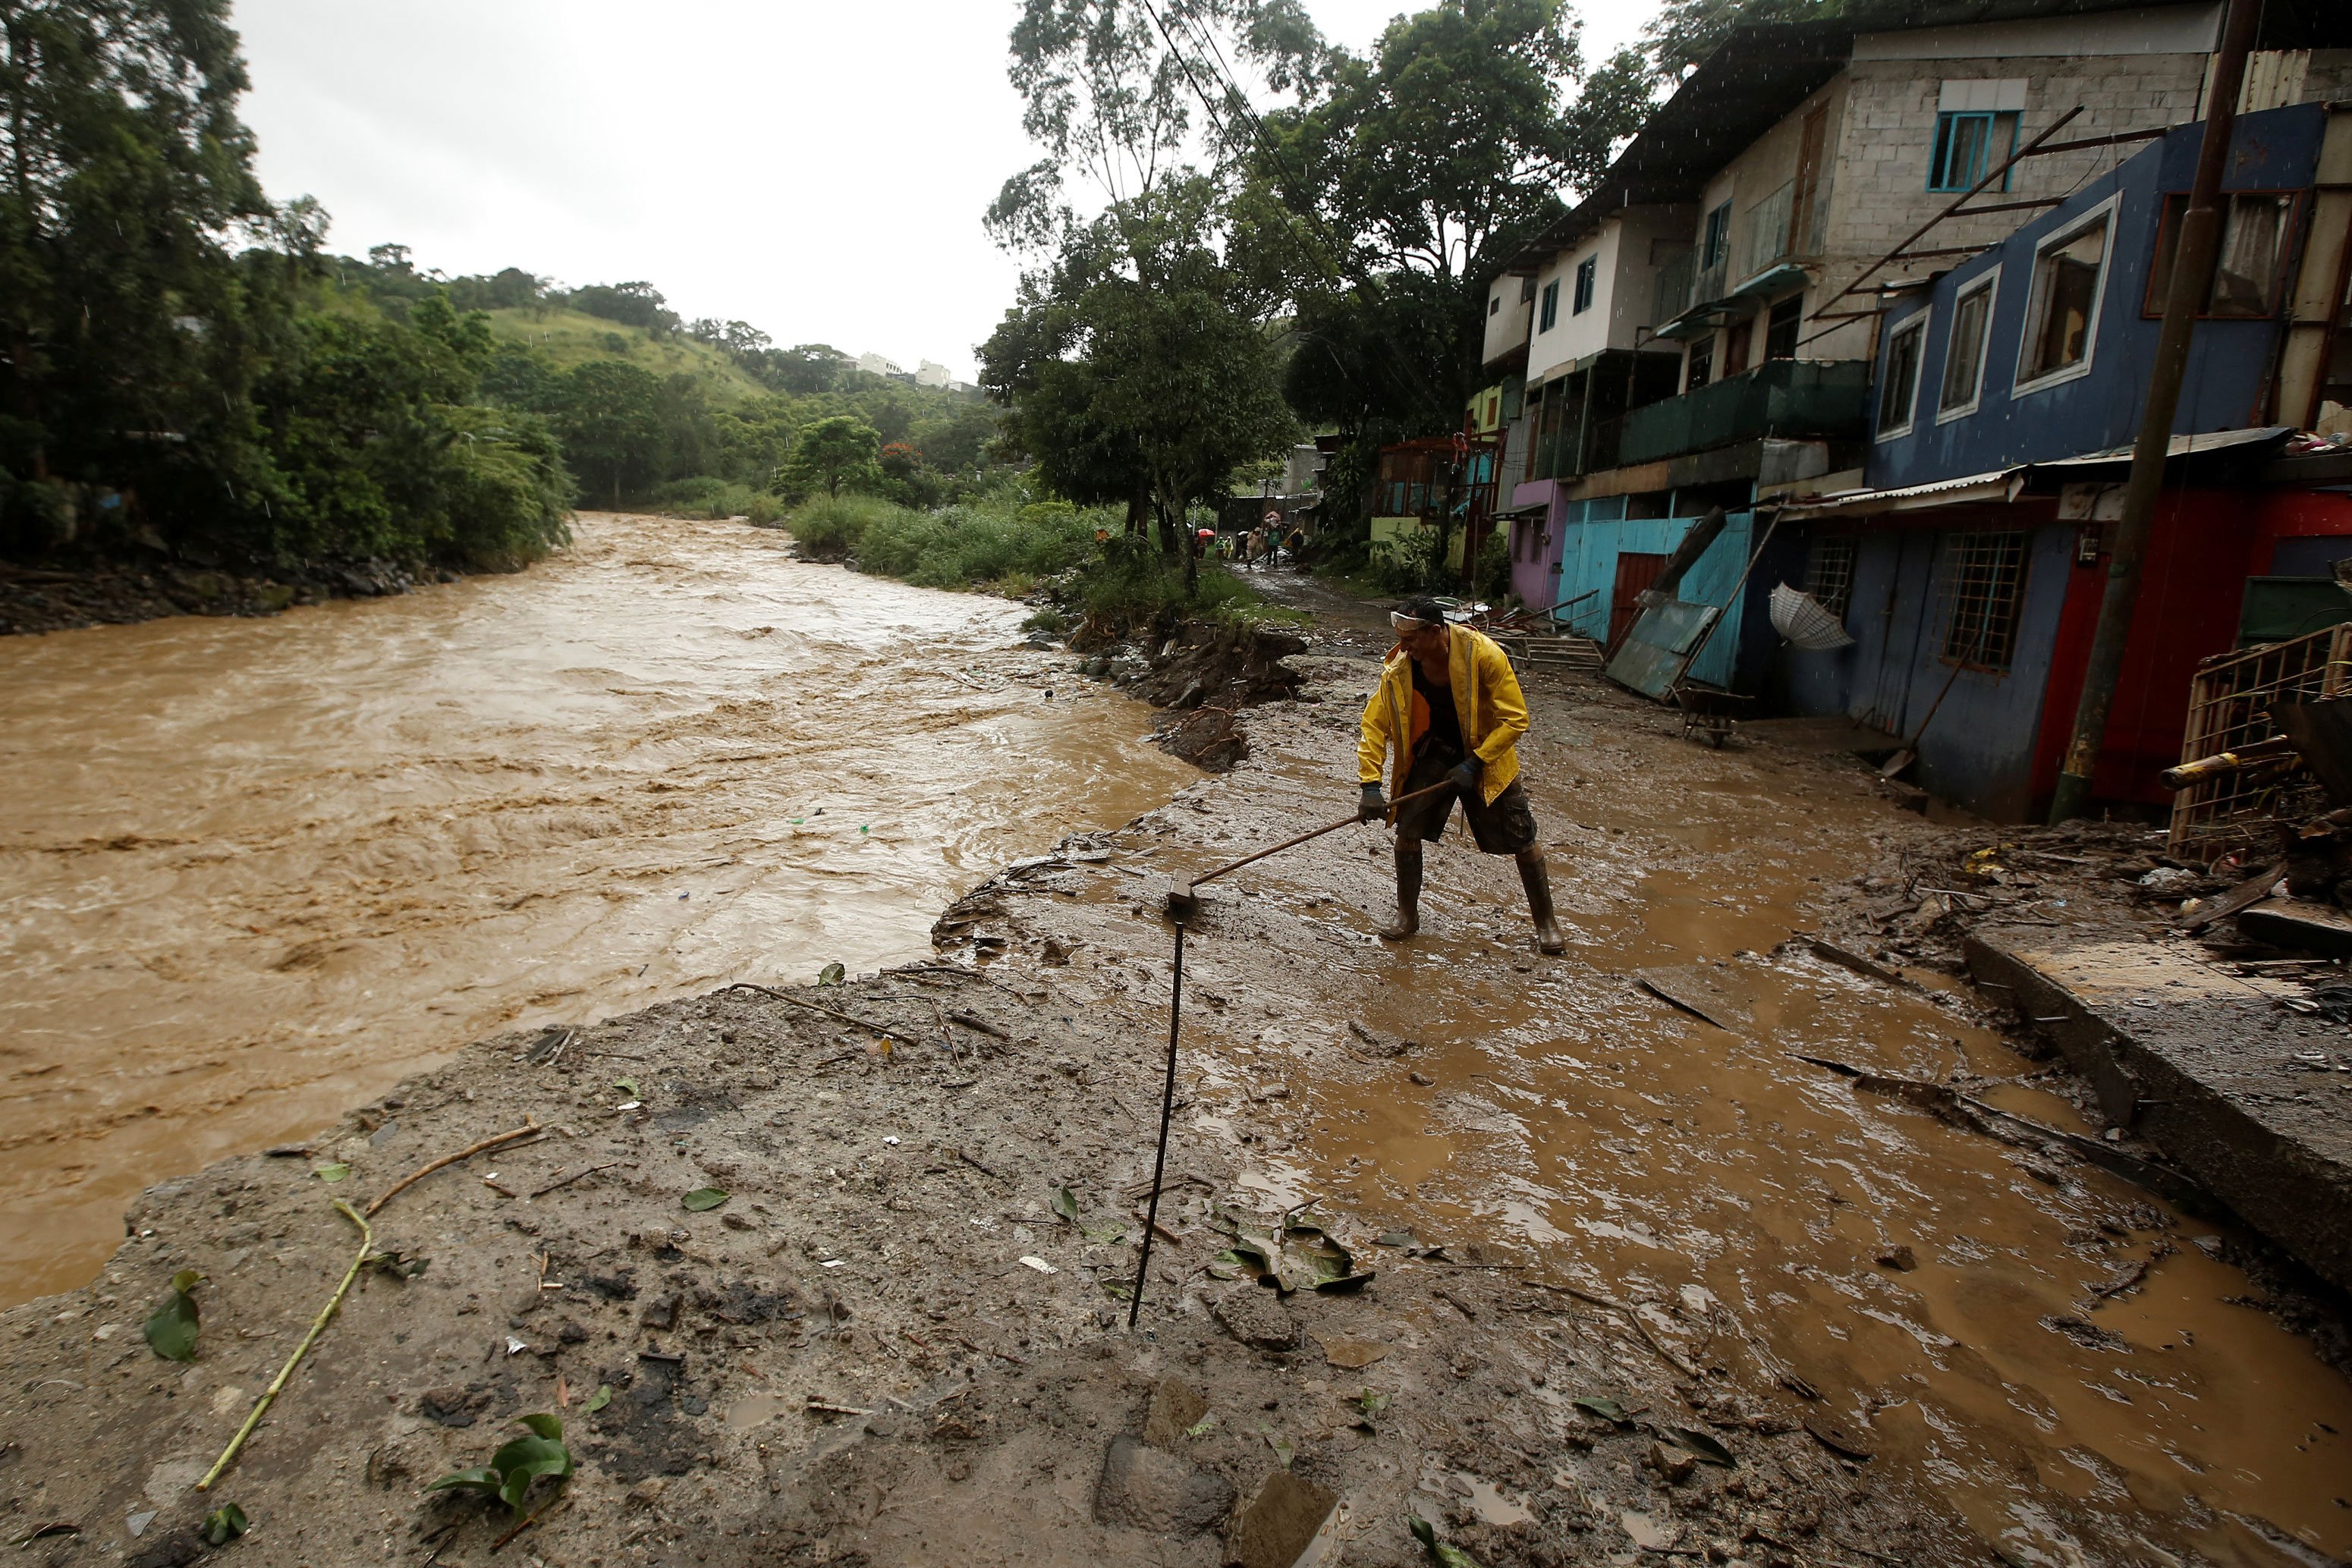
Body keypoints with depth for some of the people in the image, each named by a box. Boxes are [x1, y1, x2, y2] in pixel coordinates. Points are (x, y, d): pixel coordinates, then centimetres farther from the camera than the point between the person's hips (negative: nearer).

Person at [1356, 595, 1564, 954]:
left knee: (1523, 841, 3)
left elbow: (1515, 719, -23)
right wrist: (1371, 786, -23)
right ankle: (1407, 916, 14)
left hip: (1486, 752, -2)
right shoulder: (1399, 668, -19)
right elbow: (1375, 725, -14)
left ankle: (1545, 923, 22)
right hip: (1433, 752, 2)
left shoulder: (1484, 654, -28)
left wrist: (1474, 764, -27)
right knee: (1408, 831, -6)